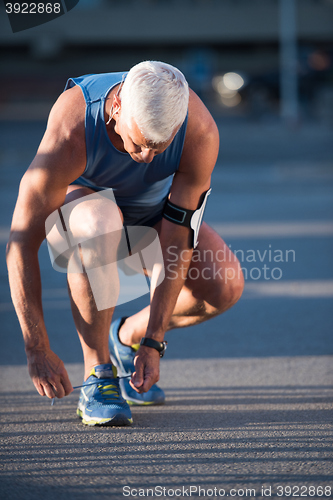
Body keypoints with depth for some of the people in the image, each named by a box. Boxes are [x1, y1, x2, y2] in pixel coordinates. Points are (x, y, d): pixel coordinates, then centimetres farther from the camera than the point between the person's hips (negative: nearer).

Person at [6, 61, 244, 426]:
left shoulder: (201, 132, -34)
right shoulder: (69, 135, -40)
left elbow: (176, 243, -27)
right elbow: (21, 242, -35)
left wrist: (152, 342, -28)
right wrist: (38, 351, -34)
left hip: (153, 210, 3)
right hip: (79, 193, -3)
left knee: (225, 286, -21)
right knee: (97, 225, -41)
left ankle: (129, 337, 8)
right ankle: (97, 377, -26)